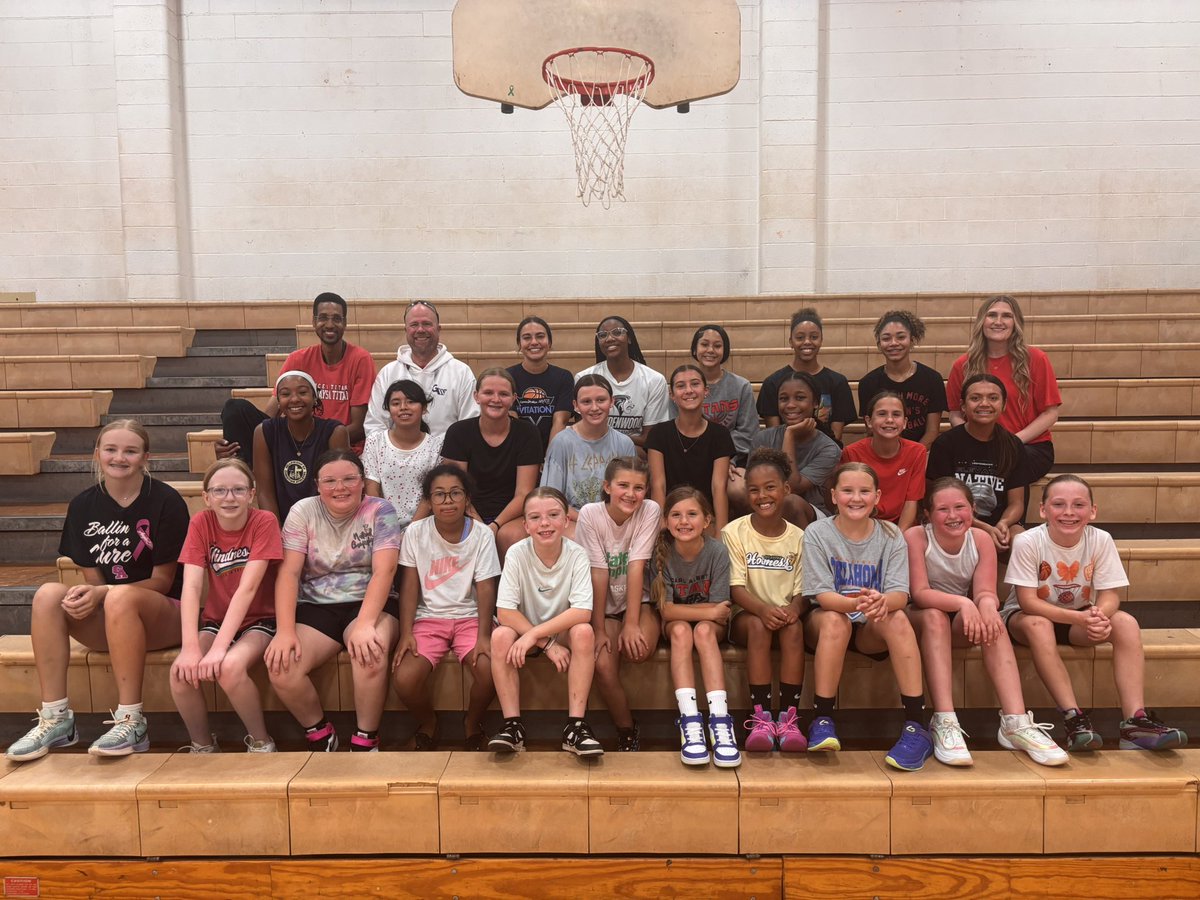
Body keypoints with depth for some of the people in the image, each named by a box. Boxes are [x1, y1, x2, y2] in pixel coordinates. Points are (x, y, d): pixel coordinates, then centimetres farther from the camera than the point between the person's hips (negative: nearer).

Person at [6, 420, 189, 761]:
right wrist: (87, 595, -20)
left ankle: (131, 721, -29)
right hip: (105, 624, 4)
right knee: (48, 594, -22)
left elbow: (162, 580, -9)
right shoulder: (83, 506, 4)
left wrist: (103, 593, -23)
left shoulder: (166, 502, -10)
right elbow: (93, 578, 5)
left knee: (120, 596, -35)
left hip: (165, 615, -4)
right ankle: (55, 718, -20)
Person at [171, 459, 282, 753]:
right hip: (215, 620, 3)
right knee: (181, 671, -25)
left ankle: (261, 742, -7)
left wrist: (219, 647, -30)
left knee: (230, 666, -32)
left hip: (259, 620, -3)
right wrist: (190, 648, -27)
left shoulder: (264, 522, -15)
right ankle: (203, 746, 1)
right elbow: (191, 586, -15)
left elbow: (247, 587, -22)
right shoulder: (201, 523, -6)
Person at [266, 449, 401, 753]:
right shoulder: (303, 512, 3)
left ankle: (365, 741, -13)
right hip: (316, 608, 3)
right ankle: (320, 736, 3)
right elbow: (289, 572, -5)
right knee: (280, 667, -24)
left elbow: (383, 571, -14)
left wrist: (365, 624, -28)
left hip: (369, 605, -2)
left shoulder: (380, 511, -3)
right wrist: (285, 630, -19)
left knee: (369, 653, -35)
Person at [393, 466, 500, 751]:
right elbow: (410, 585, -3)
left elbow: (485, 588, -9)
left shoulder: (481, 534, -4)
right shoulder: (415, 533, -2)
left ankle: (473, 722, 7)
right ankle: (428, 723, 13)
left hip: (469, 617, 0)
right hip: (428, 618, 1)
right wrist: (406, 633, -14)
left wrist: (483, 636, -21)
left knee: (489, 669, -28)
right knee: (405, 679, -24)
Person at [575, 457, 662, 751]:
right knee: (602, 665, -23)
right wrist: (598, 629, -18)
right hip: (604, 605, 0)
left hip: (638, 601, 0)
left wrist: (631, 623, -23)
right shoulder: (590, 514, -14)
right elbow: (599, 574, -17)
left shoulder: (650, 511, -13)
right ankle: (627, 732, 1)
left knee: (639, 649, -29)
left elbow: (636, 567, -20)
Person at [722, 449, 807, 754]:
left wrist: (793, 607, -20)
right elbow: (735, 587, -8)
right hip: (746, 615, -2)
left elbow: (802, 588, 4)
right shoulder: (734, 532, -1)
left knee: (794, 627, -31)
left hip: (784, 613, 2)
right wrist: (762, 608, -28)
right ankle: (761, 717, -31)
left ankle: (789, 716, -28)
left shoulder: (798, 537, 7)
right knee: (759, 626, -34)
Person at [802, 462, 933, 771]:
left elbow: (900, 595, -13)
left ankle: (916, 728, -28)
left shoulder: (891, 536, -1)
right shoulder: (817, 533, -7)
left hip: (872, 630, 2)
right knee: (835, 619, -34)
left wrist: (882, 601, -39)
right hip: (825, 624, -2)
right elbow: (823, 595, -16)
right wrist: (856, 603, -39)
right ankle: (822, 721, -25)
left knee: (897, 618, -29)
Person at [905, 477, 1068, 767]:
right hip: (920, 620, -3)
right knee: (934, 616, -36)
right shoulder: (916, 537, -16)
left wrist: (986, 604, -39)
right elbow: (919, 593, -23)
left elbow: (985, 592, -14)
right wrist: (962, 603, -40)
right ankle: (944, 723, -40)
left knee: (990, 616, -29)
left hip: (963, 623, 3)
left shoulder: (981, 540, -6)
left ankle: (1016, 723, -34)